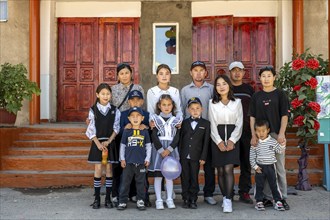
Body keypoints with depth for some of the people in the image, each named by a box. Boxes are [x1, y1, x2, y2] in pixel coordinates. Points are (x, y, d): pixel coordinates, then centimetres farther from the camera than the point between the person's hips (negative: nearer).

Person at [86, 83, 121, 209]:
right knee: (98, 169, -1)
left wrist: (108, 141, -11)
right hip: (97, 142, -1)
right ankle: (97, 198, 8)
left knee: (108, 169, 3)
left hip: (109, 142, 1)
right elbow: (91, 129, -2)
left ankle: (108, 198, 10)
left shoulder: (114, 110, 3)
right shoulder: (93, 110, 0)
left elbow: (116, 128, 0)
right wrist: (98, 143, -11)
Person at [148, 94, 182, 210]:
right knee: (158, 175, 0)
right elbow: (154, 136, -4)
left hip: (171, 149, 1)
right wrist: (161, 150, -12)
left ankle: (170, 199, 13)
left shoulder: (176, 120, 8)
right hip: (158, 149, -1)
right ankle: (159, 200, 7)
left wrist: (169, 149, -12)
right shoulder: (155, 119, 4)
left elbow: (177, 137, 0)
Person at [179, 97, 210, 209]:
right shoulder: (184, 122, 8)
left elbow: (206, 142, -1)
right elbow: (180, 139, 7)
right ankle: (186, 199, 15)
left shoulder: (205, 123, 2)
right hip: (184, 156, 2)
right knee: (185, 178, 7)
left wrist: (203, 157, -6)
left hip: (196, 157, -2)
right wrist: (178, 154, 1)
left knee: (194, 179, 5)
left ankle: (193, 200, 14)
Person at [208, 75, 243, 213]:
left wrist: (231, 140, -9)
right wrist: (219, 142, -10)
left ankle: (228, 200, -13)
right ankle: (225, 197, 13)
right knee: (220, 171, 1)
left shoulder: (237, 102, 6)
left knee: (228, 169, -12)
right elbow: (212, 125, 2)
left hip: (232, 138, -1)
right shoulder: (212, 103, 6)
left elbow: (239, 124, 3)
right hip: (217, 138, 1)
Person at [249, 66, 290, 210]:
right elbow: (252, 117, 7)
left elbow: (284, 115, -1)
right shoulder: (256, 96, 8)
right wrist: (254, 135, -2)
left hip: (276, 135, -2)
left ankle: (282, 198, 12)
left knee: (279, 167, 3)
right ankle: (267, 198, 16)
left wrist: (281, 134, -11)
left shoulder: (280, 94, 2)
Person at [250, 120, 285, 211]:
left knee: (274, 185, 4)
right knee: (259, 185, 8)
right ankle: (259, 202, 18)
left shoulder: (273, 141, -3)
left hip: (270, 166, 0)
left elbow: (280, 151, -2)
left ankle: (278, 201, 12)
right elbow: (252, 156, 1)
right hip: (260, 168, 1)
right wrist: (255, 166, -5)